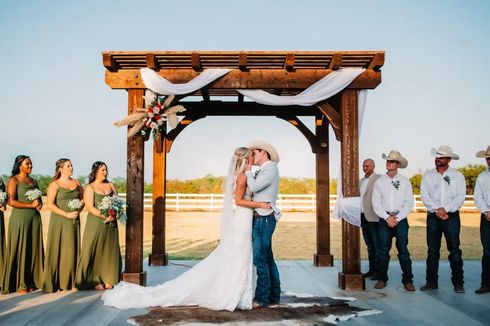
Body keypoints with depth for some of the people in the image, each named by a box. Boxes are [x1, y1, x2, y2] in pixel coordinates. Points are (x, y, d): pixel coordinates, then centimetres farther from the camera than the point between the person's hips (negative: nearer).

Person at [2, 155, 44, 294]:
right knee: (20, 250, -1)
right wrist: (30, 205, -13)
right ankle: (19, 284, 6)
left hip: (35, 217, 6)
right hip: (20, 218, -6)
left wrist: (39, 204, 1)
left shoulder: (33, 181, 16)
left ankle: (32, 280, 13)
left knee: (34, 249, 6)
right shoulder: (13, 180, -3)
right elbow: (11, 201, -13)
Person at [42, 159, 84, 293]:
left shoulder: (76, 182, 11)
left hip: (74, 221, 5)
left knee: (72, 250, 5)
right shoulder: (55, 184, -4)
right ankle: (54, 282, 4)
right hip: (59, 221, -4)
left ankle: (69, 281, 13)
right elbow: (50, 204, -12)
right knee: (58, 250, -3)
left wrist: (78, 210, -1)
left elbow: (83, 198, 17)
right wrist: (67, 214, -17)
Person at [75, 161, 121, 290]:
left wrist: (114, 215, -10)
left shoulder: (110, 185, 12)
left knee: (110, 250, 7)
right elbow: (90, 207, -12)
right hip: (95, 223, -5)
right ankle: (95, 281, 5)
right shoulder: (90, 188, -2)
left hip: (111, 224, 5)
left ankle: (108, 280, 14)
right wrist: (104, 216, -21)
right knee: (95, 251, -2)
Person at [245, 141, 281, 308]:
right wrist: (249, 172, 7)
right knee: (267, 259, 12)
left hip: (264, 219, -10)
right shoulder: (264, 171, 20)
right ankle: (274, 296, 19)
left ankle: (261, 298, -5)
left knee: (260, 259, -9)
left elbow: (253, 187, -19)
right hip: (261, 219, 10)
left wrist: (248, 171, -4)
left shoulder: (270, 169, -9)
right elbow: (254, 190, 13)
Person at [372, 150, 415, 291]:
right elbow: (376, 203, 2)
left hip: (400, 219, -1)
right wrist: (387, 218, -8)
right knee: (383, 250, 2)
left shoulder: (404, 181, 3)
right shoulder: (379, 182, 5)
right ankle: (382, 279, 10)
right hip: (384, 219, 1)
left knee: (403, 250, -3)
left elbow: (409, 203, -1)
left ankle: (408, 281, 3)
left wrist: (397, 218, -9)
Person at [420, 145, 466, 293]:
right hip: (433, 216, 2)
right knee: (432, 251, 5)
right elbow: (424, 195, 1)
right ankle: (431, 281, 11)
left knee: (455, 250, -1)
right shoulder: (428, 176, 8)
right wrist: (437, 210, -11)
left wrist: (445, 209, -14)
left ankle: (458, 283, 5)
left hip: (452, 216, -2)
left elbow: (461, 196, -4)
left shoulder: (458, 176, 4)